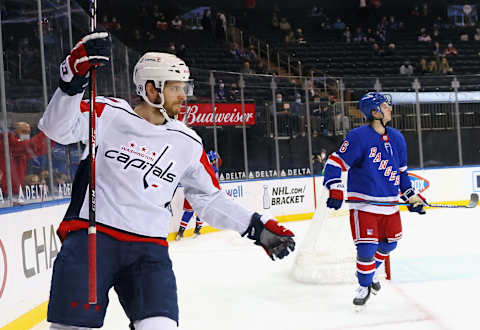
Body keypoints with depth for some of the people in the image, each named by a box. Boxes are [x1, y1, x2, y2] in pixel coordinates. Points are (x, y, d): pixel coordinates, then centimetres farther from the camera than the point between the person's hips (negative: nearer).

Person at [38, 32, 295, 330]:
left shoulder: (188, 143, 12)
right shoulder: (109, 114, 1)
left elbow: (211, 199, 18)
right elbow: (58, 129, -13)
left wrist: (257, 227, 11)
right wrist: (74, 78, -27)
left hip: (149, 248, 3)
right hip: (90, 235, -3)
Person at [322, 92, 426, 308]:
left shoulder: (397, 138, 9)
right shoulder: (359, 137, -13)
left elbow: (401, 171, 19)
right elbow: (336, 162, -13)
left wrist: (411, 196, 15)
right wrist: (335, 191, -24)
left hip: (389, 204, 7)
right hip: (363, 204, -6)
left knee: (389, 245, 15)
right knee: (366, 248, -7)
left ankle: (369, 271, 41)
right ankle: (364, 286, 16)